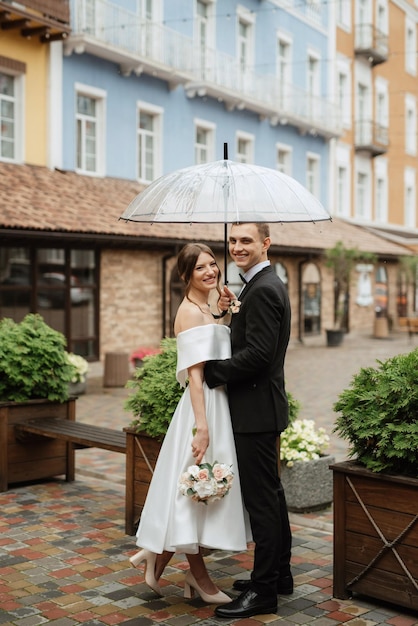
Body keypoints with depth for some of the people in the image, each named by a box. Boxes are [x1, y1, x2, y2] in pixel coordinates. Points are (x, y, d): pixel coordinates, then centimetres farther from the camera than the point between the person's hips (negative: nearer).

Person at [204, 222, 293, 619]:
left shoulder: (262, 290, -18)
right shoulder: (266, 284, 15)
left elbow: (257, 355, -24)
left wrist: (209, 372, -16)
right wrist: (232, 310, 7)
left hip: (256, 409, -11)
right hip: (262, 407, 11)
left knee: (261, 497, -3)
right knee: (270, 493, 18)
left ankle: (264, 590, 8)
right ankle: (279, 574, 32)